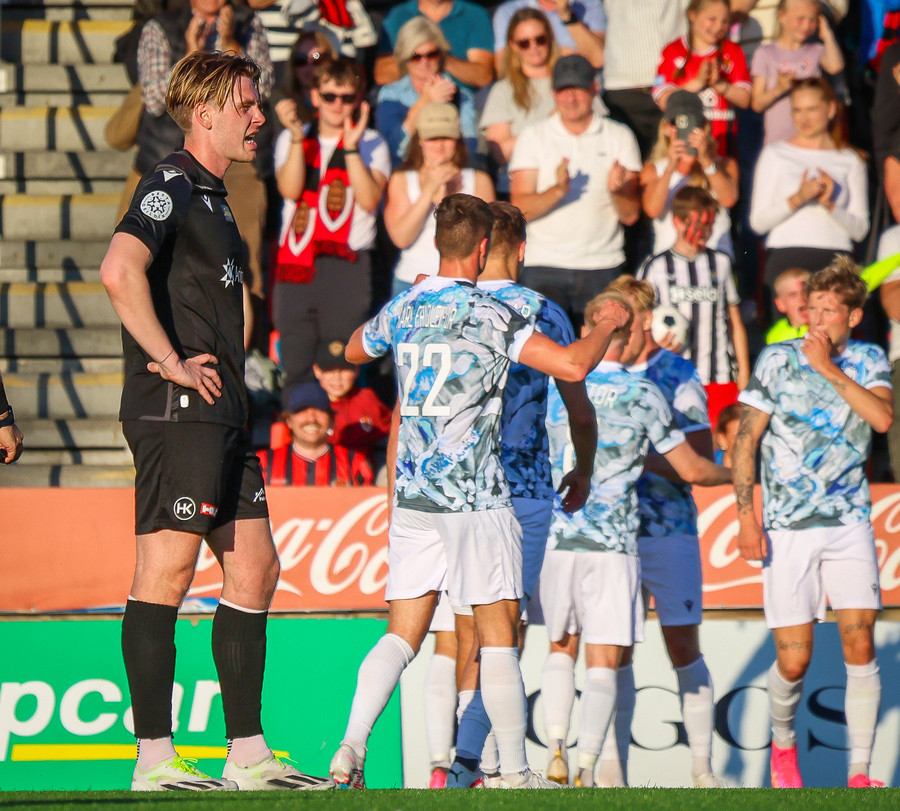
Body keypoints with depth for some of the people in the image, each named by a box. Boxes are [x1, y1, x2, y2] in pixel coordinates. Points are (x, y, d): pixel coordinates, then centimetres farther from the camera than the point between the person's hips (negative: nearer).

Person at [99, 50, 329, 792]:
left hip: (220, 416, 10)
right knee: (165, 573, -8)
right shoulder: (170, 188, -10)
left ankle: (248, 754, 12)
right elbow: (120, 270, -27)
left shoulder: (211, 197, 21)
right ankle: (154, 759, -7)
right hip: (177, 415, -10)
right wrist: (171, 362, -21)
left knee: (255, 571, 9)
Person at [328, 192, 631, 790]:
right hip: (474, 495, -5)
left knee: (402, 636, 6)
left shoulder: (403, 310, 8)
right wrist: (610, 324, 2)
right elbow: (572, 365, -17)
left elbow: (355, 350, 29)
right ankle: (515, 774, 2)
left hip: (412, 495, 5)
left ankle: (350, 750, -10)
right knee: (498, 634, 1)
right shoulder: (490, 316, -10)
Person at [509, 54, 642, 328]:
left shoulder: (619, 137, 8)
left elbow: (631, 215, 2)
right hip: (545, 268, -1)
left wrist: (617, 190, -19)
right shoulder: (533, 137, 7)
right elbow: (519, 209, -3)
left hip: (603, 267, 1)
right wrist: (558, 190, -21)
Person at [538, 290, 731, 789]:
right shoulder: (642, 395, -3)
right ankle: (586, 772, -12)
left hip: (559, 539, 3)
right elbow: (691, 470, 2)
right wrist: (731, 473, 24)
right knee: (603, 666, 0)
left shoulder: (556, 389, 6)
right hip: (613, 545, -3)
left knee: (561, 650, 18)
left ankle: (556, 751, 1)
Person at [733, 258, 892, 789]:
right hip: (788, 527, -1)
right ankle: (783, 742, 26)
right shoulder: (779, 360, -1)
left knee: (860, 641, -10)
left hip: (850, 521, 1)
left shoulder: (869, 361, 5)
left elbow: (883, 417, -14)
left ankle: (859, 774, -4)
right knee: (794, 660, -4)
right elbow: (746, 440, 0)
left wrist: (829, 368, -15)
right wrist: (746, 516, -7)